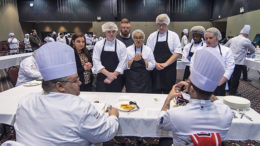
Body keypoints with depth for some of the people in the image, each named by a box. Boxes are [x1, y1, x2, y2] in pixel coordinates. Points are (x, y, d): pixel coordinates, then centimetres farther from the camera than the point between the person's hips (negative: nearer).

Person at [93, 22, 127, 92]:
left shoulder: (121, 45, 0)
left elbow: (122, 63, -5)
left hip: (116, 79, 0)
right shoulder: (98, 44, 2)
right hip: (101, 78, 0)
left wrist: (112, 76, -12)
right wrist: (108, 74, -15)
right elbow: (96, 61, -5)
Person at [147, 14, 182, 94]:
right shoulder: (152, 36, 8)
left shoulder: (174, 36, 4)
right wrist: (155, 64, -10)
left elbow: (178, 53, -3)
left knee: (168, 93, 4)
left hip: (169, 70, -1)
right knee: (155, 92, 3)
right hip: (155, 70, 1)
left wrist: (165, 64, -12)